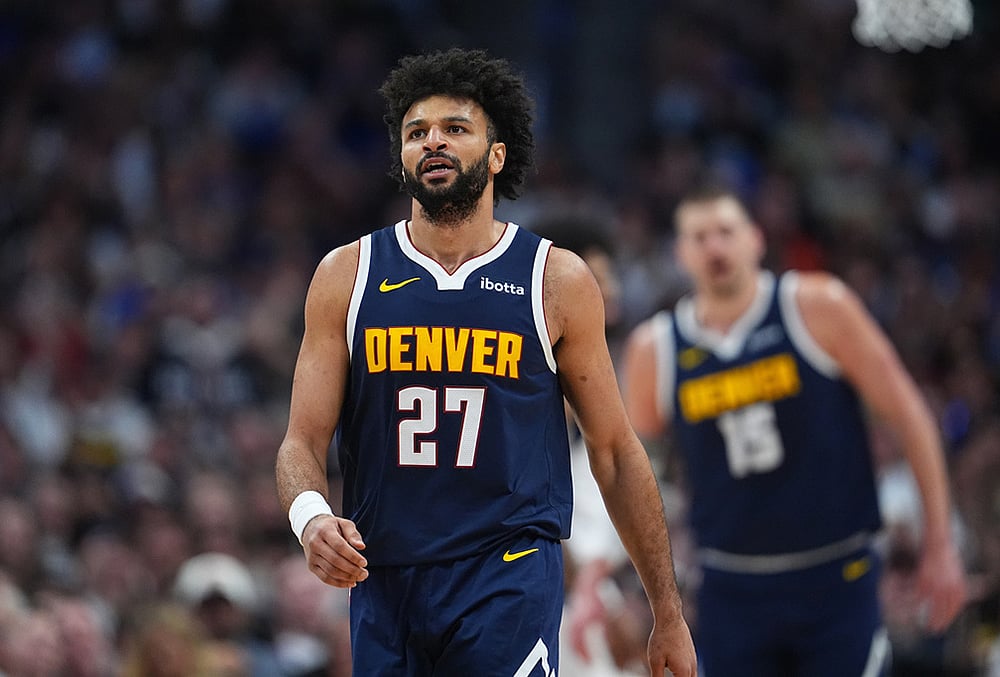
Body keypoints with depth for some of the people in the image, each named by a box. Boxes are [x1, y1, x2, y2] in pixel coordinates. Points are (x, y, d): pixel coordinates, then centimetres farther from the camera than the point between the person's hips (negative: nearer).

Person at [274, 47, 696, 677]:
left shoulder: (557, 281, 3)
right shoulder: (347, 276, 6)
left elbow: (617, 452, 8)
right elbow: (303, 441, 4)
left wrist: (669, 616, 8)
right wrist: (311, 518, -20)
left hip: (509, 580, -2)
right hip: (382, 576, 2)